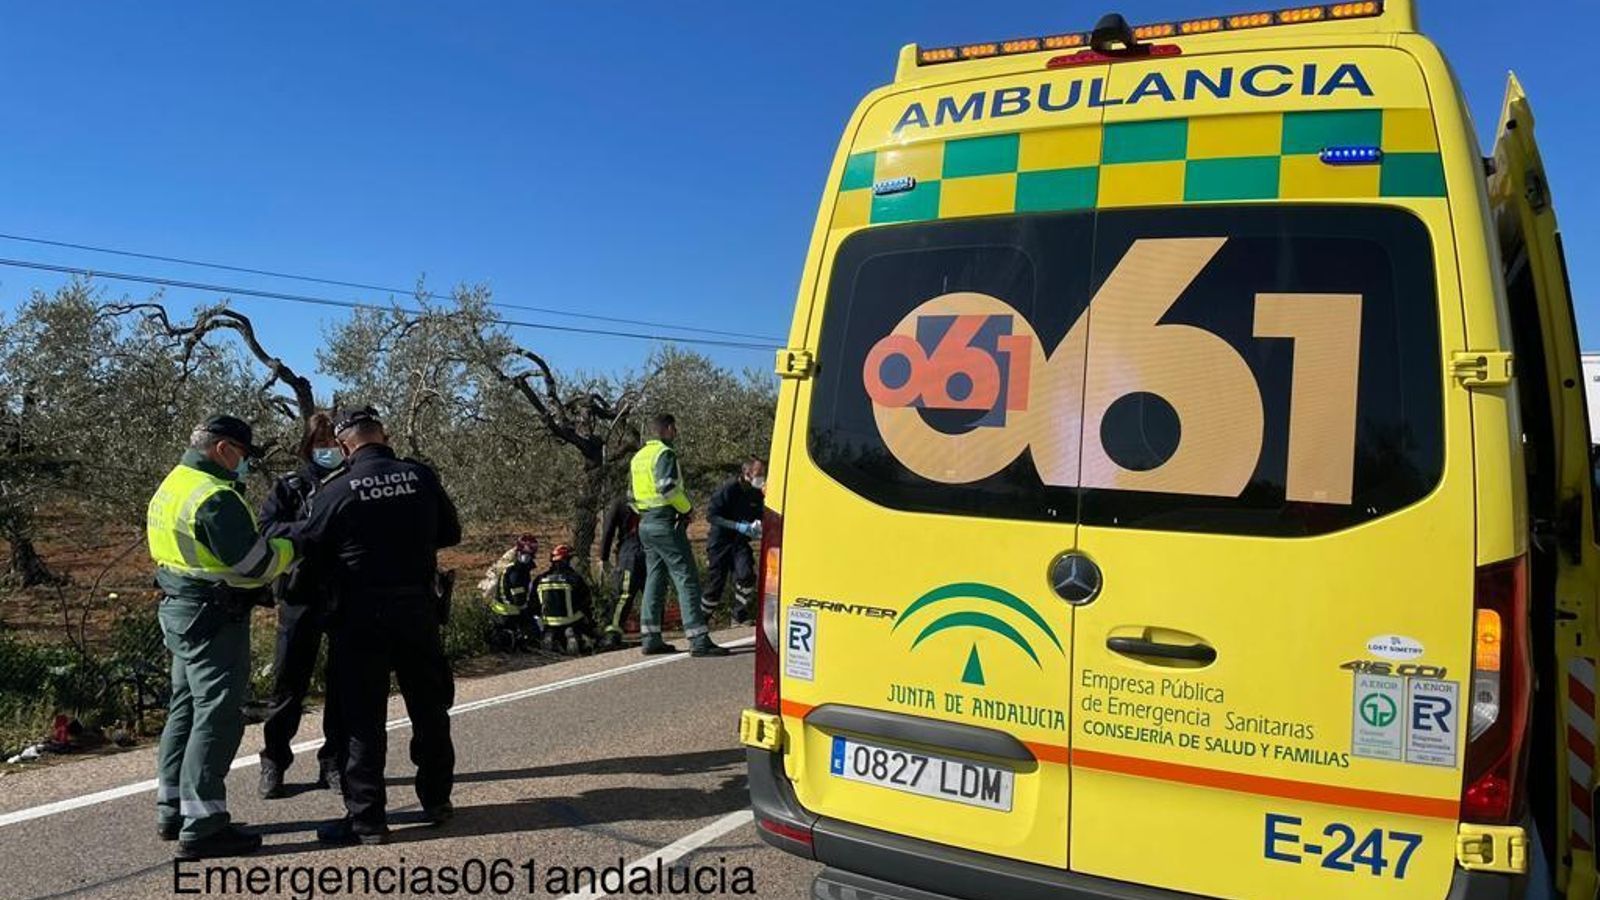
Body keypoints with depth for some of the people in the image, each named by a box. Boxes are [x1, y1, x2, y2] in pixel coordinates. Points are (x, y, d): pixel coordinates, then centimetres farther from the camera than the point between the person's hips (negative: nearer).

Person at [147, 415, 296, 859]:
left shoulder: (172, 486, 13)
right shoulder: (214, 497, -20)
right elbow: (255, 563, -21)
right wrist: (291, 548, -3)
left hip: (180, 610, 11)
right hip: (212, 618, -11)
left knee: (186, 708, 18)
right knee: (218, 716, -6)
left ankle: (172, 809, 29)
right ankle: (202, 825, -3)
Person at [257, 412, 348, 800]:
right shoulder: (290, 486, 5)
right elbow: (267, 528, -8)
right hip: (301, 596, -1)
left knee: (345, 684, 8)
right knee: (289, 683, 4)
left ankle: (335, 763, 20)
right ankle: (274, 762, 20)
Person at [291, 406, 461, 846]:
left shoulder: (336, 490, -11)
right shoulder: (420, 477, -3)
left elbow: (308, 546, -1)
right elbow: (451, 532, 7)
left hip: (360, 615, -3)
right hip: (417, 609, 3)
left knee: (362, 716, 5)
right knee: (429, 708, 17)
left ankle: (366, 818, 8)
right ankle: (436, 800, 27)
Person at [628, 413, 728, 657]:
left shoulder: (639, 456, 17)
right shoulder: (665, 454, -11)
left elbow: (631, 495, 19)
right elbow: (668, 487, -23)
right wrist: (687, 508, -10)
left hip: (645, 524, 9)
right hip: (666, 524, -9)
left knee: (654, 580, 14)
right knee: (686, 580, -8)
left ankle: (650, 639, 15)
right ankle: (699, 641, -12)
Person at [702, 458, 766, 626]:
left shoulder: (758, 496, 2)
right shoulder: (729, 489, -16)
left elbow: (759, 517, 16)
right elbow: (711, 515, -18)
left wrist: (757, 527, -9)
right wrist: (739, 526, -24)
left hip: (740, 543, 4)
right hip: (720, 541, -4)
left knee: (746, 574, -17)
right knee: (716, 582, 1)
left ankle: (741, 616, -5)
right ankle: (702, 617, 21)